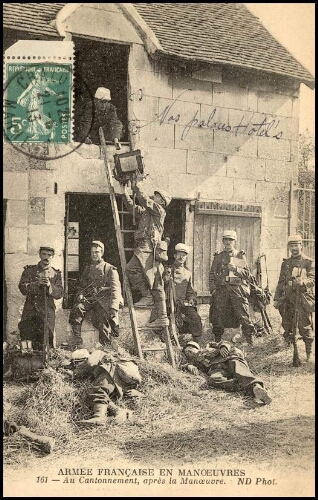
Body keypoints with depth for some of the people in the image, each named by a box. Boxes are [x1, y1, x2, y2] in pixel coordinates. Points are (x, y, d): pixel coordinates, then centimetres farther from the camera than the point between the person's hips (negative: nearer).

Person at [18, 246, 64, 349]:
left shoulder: (56, 274, 11)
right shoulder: (29, 270, 9)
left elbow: (60, 293, 1)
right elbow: (23, 288, -4)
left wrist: (49, 286, -17)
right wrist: (37, 283, -18)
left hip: (47, 313, 0)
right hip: (30, 312, 0)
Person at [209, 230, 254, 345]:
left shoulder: (240, 256, 12)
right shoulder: (218, 257, 15)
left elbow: (247, 274, 8)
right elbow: (212, 274, 12)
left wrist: (236, 269, -8)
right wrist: (213, 289, 0)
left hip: (238, 288, -1)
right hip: (221, 288, 1)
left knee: (244, 316, -7)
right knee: (219, 317, 1)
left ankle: (250, 342, -4)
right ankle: (217, 341, 11)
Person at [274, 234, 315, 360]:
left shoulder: (309, 262, 2)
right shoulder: (285, 263, 17)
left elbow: (312, 279, -9)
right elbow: (280, 282, 19)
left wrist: (303, 281, -30)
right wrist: (276, 298, 14)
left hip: (303, 299, -5)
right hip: (287, 298, 5)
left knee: (305, 327, -5)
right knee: (287, 325, 9)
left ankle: (309, 352, 1)